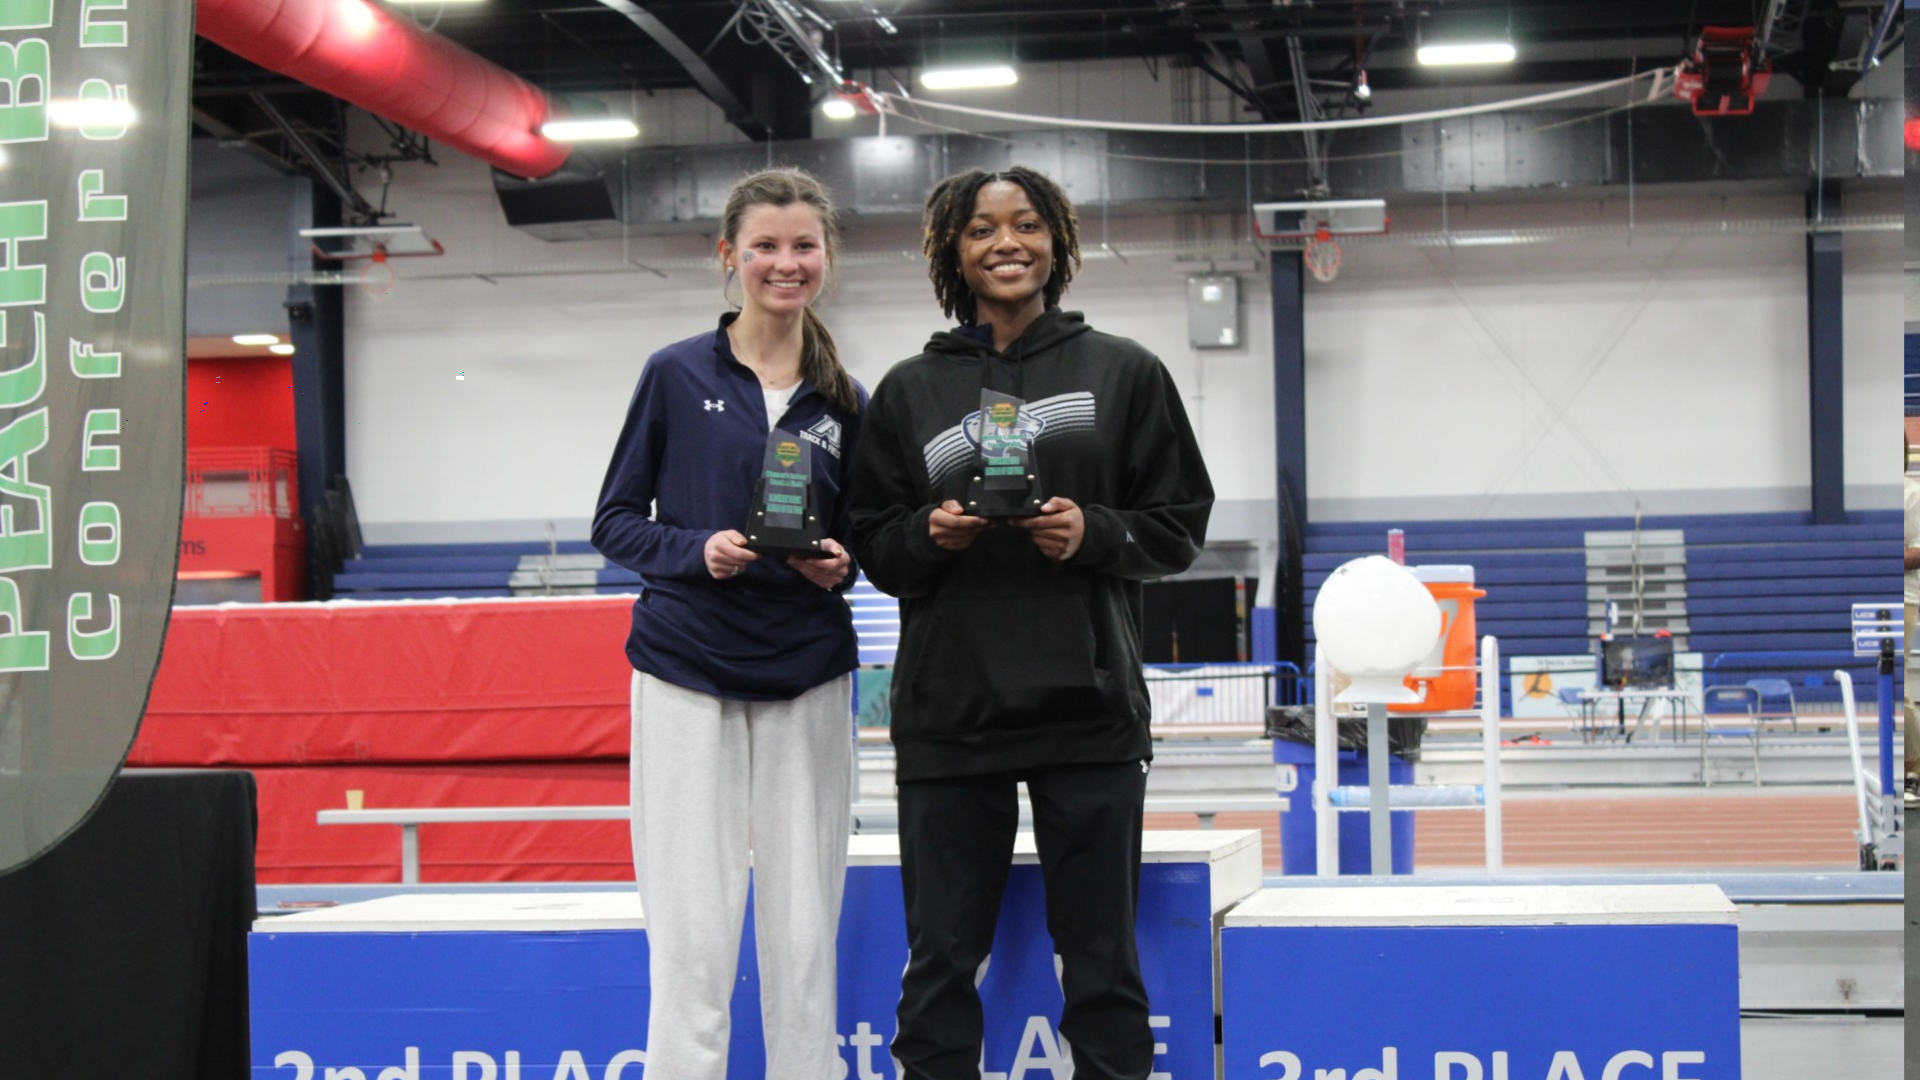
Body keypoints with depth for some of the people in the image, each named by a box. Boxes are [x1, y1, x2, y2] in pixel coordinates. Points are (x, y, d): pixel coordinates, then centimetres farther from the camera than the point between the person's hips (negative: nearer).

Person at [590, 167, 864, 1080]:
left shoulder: (842, 400, 8)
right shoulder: (678, 374, 0)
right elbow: (614, 523, 2)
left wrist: (840, 564, -6)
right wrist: (698, 551, -16)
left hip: (806, 679, 3)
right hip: (688, 671, -3)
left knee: (804, 938, 4)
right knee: (694, 942, -5)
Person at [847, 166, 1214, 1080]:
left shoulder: (1123, 372, 7)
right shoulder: (909, 390, 9)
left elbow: (1181, 526, 6)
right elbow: (872, 547, 10)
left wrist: (1095, 533, -11)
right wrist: (929, 533, -10)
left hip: (1088, 709, -1)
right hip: (948, 717, 1)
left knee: (1101, 965, 4)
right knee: (940, 964, 4)